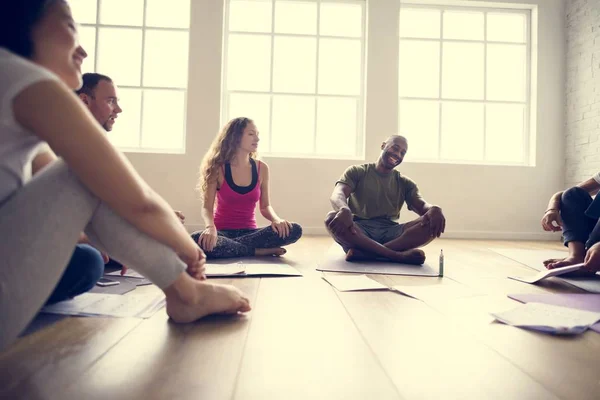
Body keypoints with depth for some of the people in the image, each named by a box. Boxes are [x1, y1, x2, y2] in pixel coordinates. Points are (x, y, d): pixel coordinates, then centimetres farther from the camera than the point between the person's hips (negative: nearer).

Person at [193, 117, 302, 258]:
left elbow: (265, 206, 7)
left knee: (294, 230, -23)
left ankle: (228, 246, -19)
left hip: (249, 232, 3)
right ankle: (260, 251, -23)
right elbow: (207, 207, -11)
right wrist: (211, 227, -33)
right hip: (223, 232, -2)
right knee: (197, 240, -37)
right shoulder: (218, 168, -6)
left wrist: (276, 219, -16)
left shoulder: (261, 168, 1)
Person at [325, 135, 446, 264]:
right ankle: (399, 255, -37)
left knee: (432, 221, -22)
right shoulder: (357, 172, 7)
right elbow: (337, 195, -11)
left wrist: (434, 209, -26)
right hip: (359, 231, -2)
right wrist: (344, 210, -37)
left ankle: (365, 252, -34)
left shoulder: (405, 183, 17)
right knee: (332, 218, -34)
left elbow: (422, 206, 1)